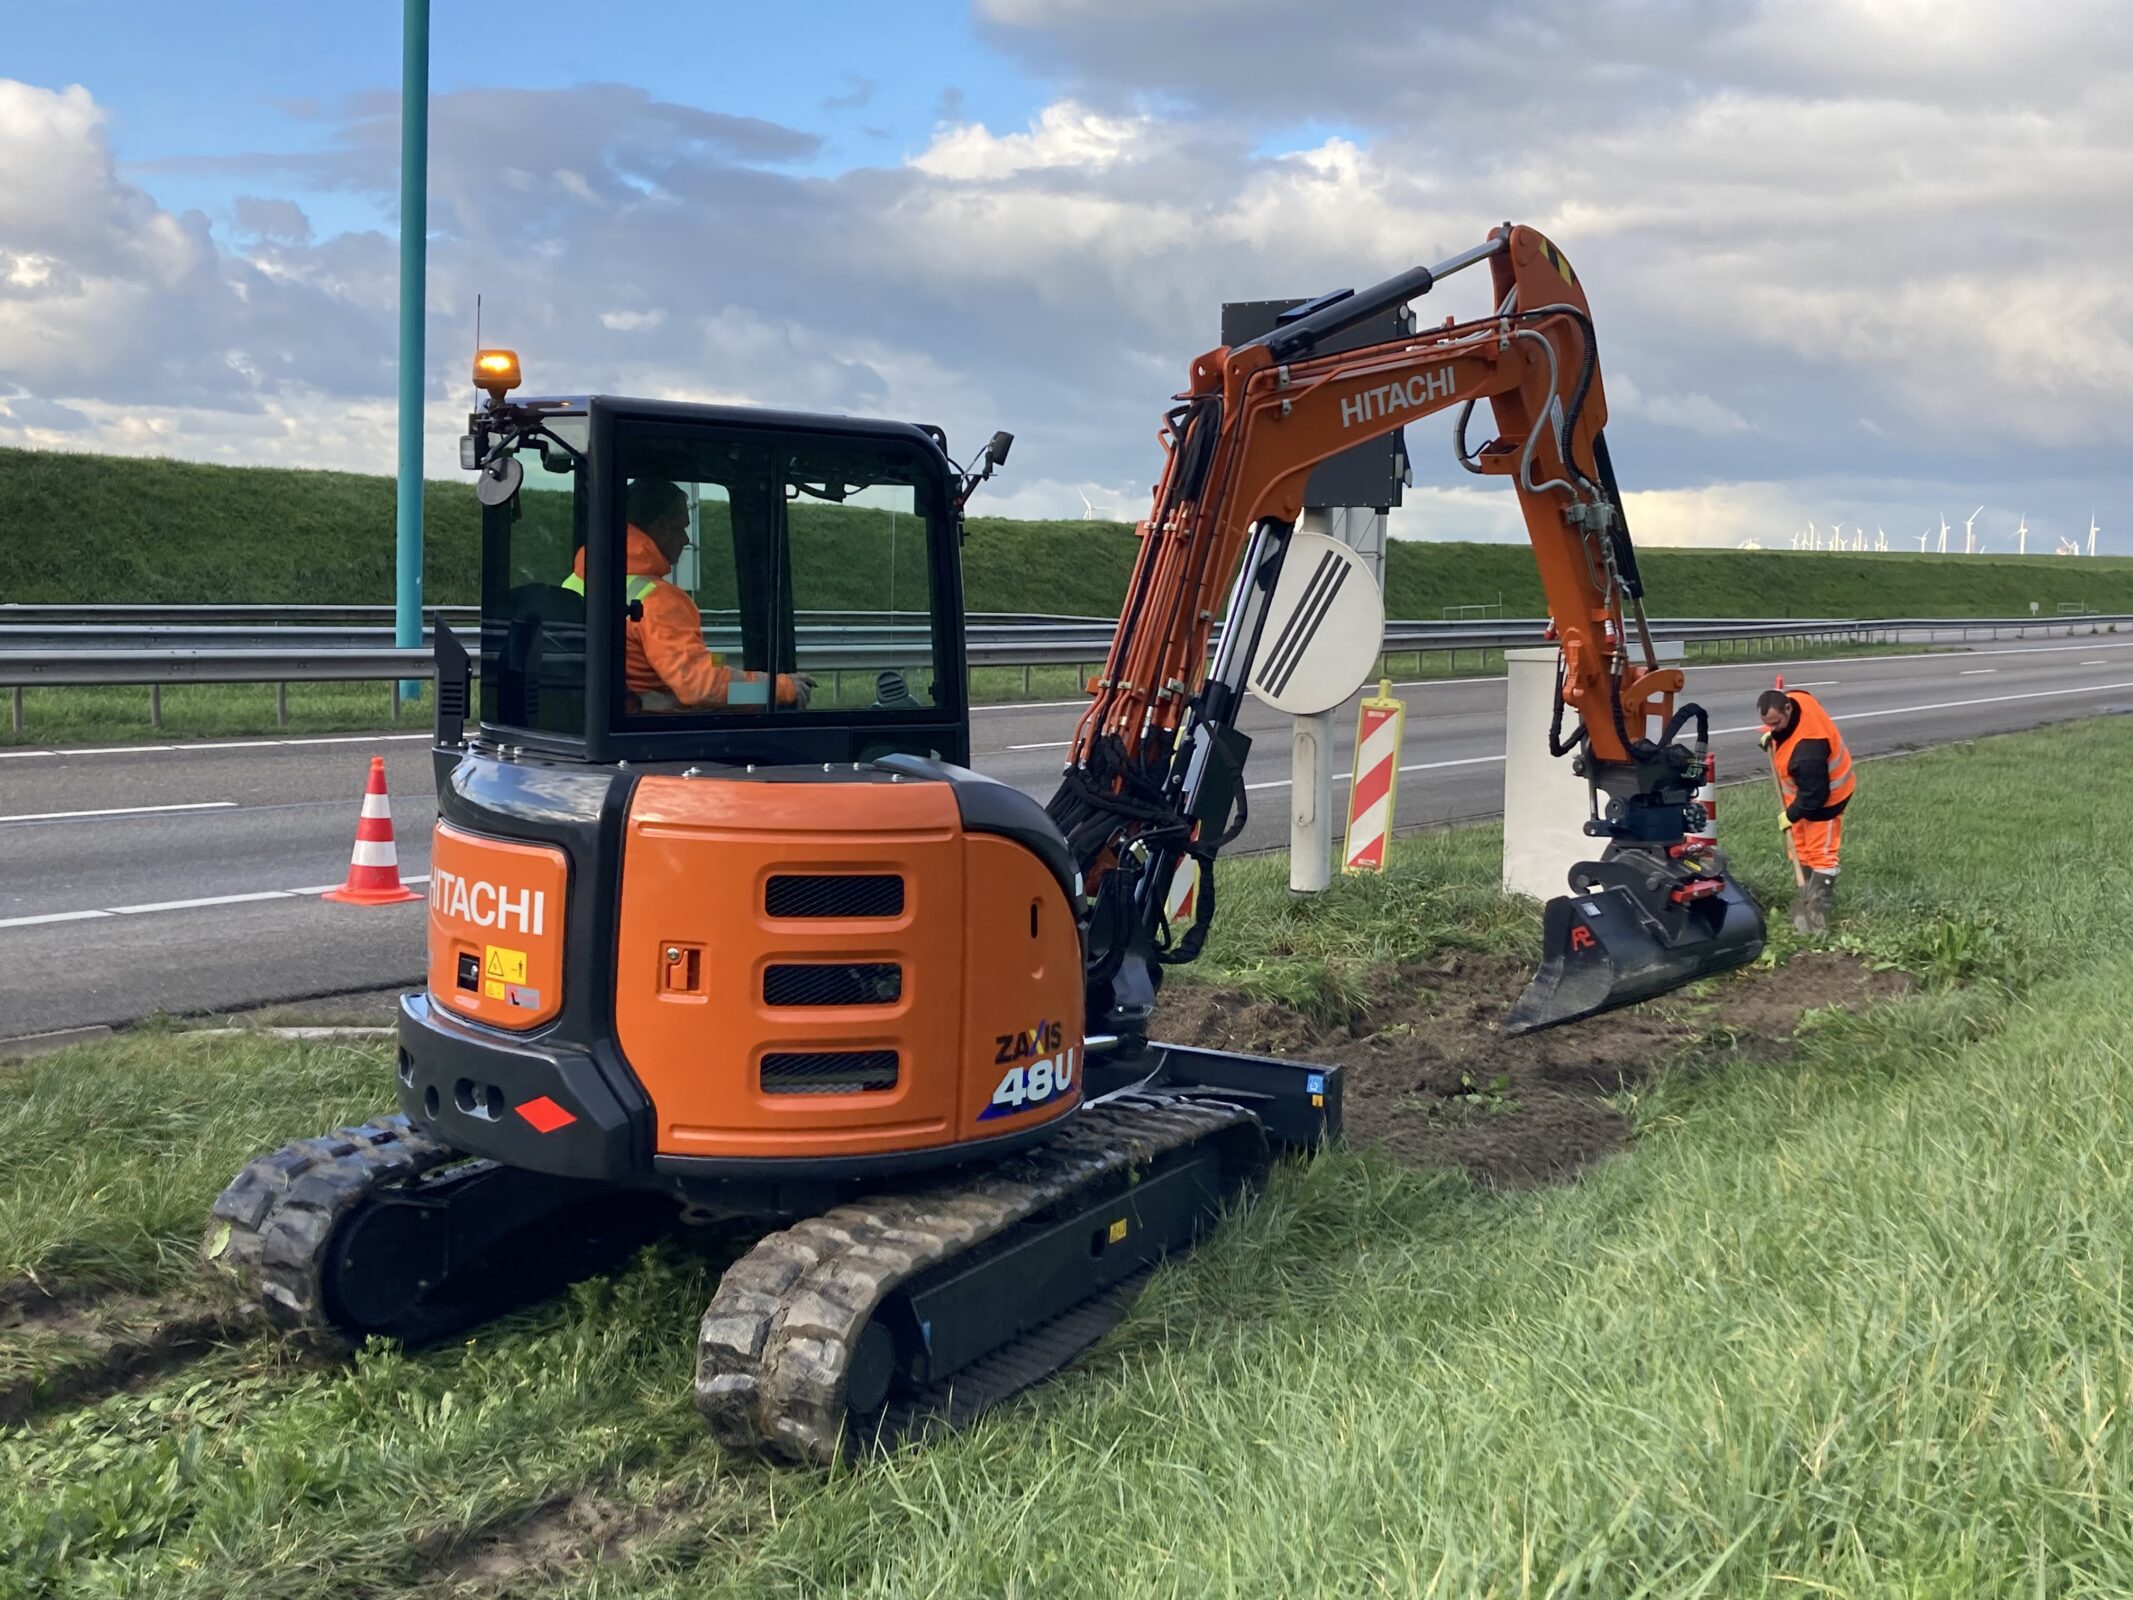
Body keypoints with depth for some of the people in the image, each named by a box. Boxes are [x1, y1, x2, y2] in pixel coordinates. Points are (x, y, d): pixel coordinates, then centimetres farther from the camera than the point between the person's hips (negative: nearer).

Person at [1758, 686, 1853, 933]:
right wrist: (1770, 735, -3)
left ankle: (1817, 915, 1)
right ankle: (1808, 901, 31)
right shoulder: (1795, 698, -18)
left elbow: (1814, 793, -33)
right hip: (1805, 791, 10)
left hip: (1823, 798, -10)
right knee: (1802, 849, 18)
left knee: (1820, 854, -3)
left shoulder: (1807, 747, -43)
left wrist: (1791, 815, -20)